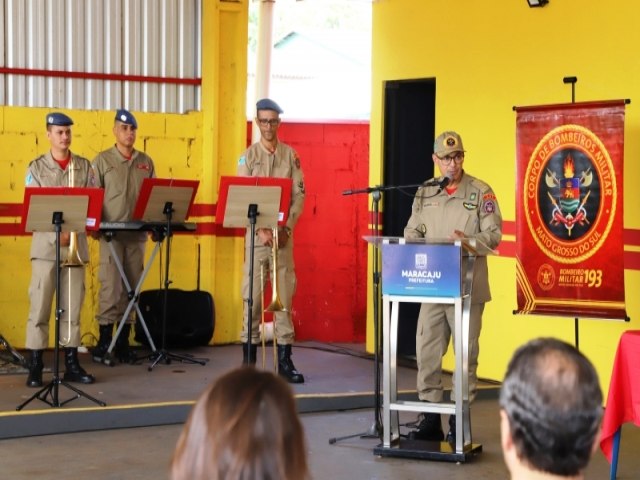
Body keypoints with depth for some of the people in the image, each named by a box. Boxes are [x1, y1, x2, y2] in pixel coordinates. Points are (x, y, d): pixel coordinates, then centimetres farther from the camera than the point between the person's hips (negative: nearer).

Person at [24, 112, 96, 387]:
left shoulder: (84, 166, 9)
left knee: (73, 305, 4)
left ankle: (71, 364, 11)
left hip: (76, 244, 2)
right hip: (46, 244, -2)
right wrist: (58, 234, -15)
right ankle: (35, 365, 1)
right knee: (40, 305, -3)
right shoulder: (37, 167, 4)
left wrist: (73, 230, -10)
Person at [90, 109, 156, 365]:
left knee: (131, 287, 6)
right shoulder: (102, 160, 3)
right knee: (111, 286, -8)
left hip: (137, 233, 4)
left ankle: (123, 342, 13)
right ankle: (104, 343, -1)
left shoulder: (146, 162, 12)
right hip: (111, 233, -4)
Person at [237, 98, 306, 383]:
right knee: (252, 295, -2)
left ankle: (284, 360, 4)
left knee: (284, 294, 1)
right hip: (256, 234, -1)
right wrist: (261, 230, -14)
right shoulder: (248, 156, 3)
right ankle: (249, 359, 4)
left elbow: (299, 194, 4)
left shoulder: (291, 156, 7)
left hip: (283, 234, 1)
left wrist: (287, 227, -8)